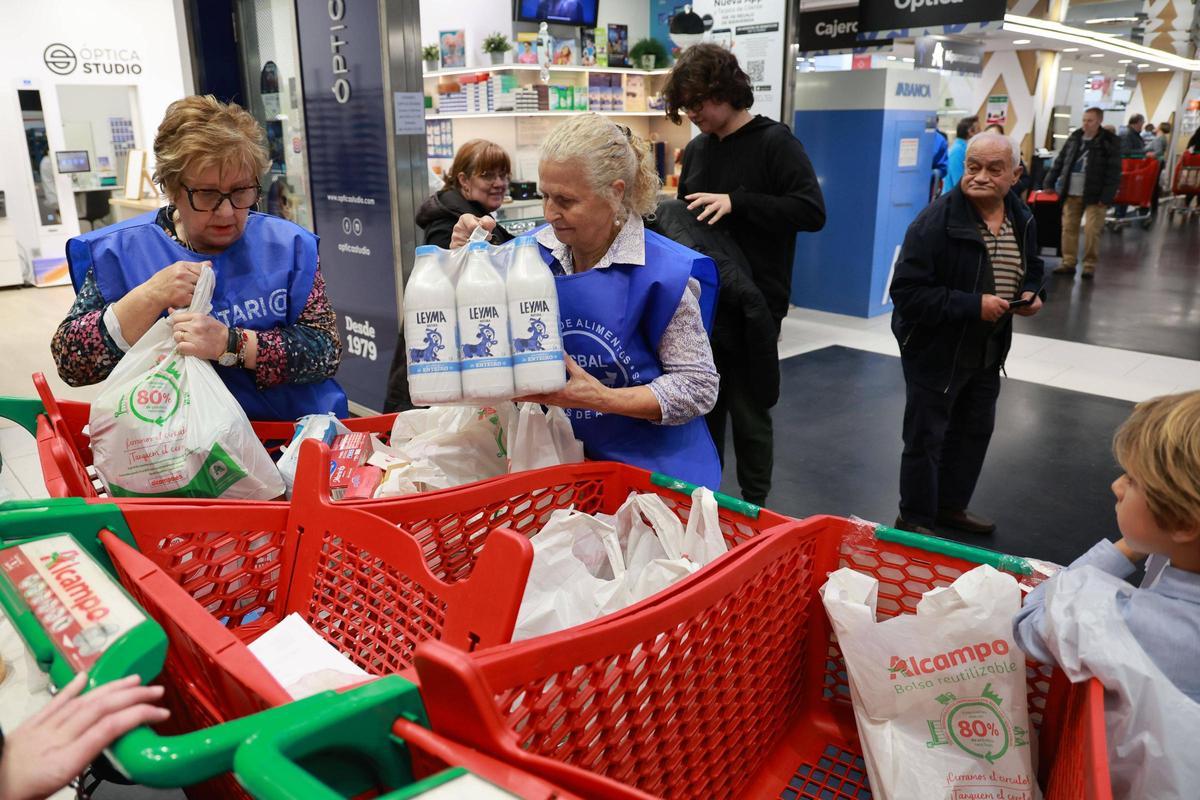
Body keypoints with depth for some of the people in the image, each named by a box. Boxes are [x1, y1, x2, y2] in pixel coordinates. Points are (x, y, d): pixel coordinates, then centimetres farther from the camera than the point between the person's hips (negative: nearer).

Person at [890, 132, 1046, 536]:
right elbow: (907, 292, -27)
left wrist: (1031, 294, -4)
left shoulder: (1022, 218, 1)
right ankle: (915, 521, 20)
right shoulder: (936, 221, -23)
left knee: (975, 432, 20)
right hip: (935, 351, -7)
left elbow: (1031, 270, 19)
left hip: (989, 352, 8)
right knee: (925, 439, 4)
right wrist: (973, 305, -29)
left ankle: (951, 506, 39)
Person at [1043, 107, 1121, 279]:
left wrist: (1106, 196, -15)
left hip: (1094, 195, -4)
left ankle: (1089, 265, 6)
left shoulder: (1109, 141, -5)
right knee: (1068, 228, 5)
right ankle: (1068, 262, 13)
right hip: (1071, 194, 5)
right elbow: (1060, 161, 16)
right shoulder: (1074, 137, 8)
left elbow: (1113, 171, -9)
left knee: (1092, 230, -5)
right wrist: (1049, 183, 11)